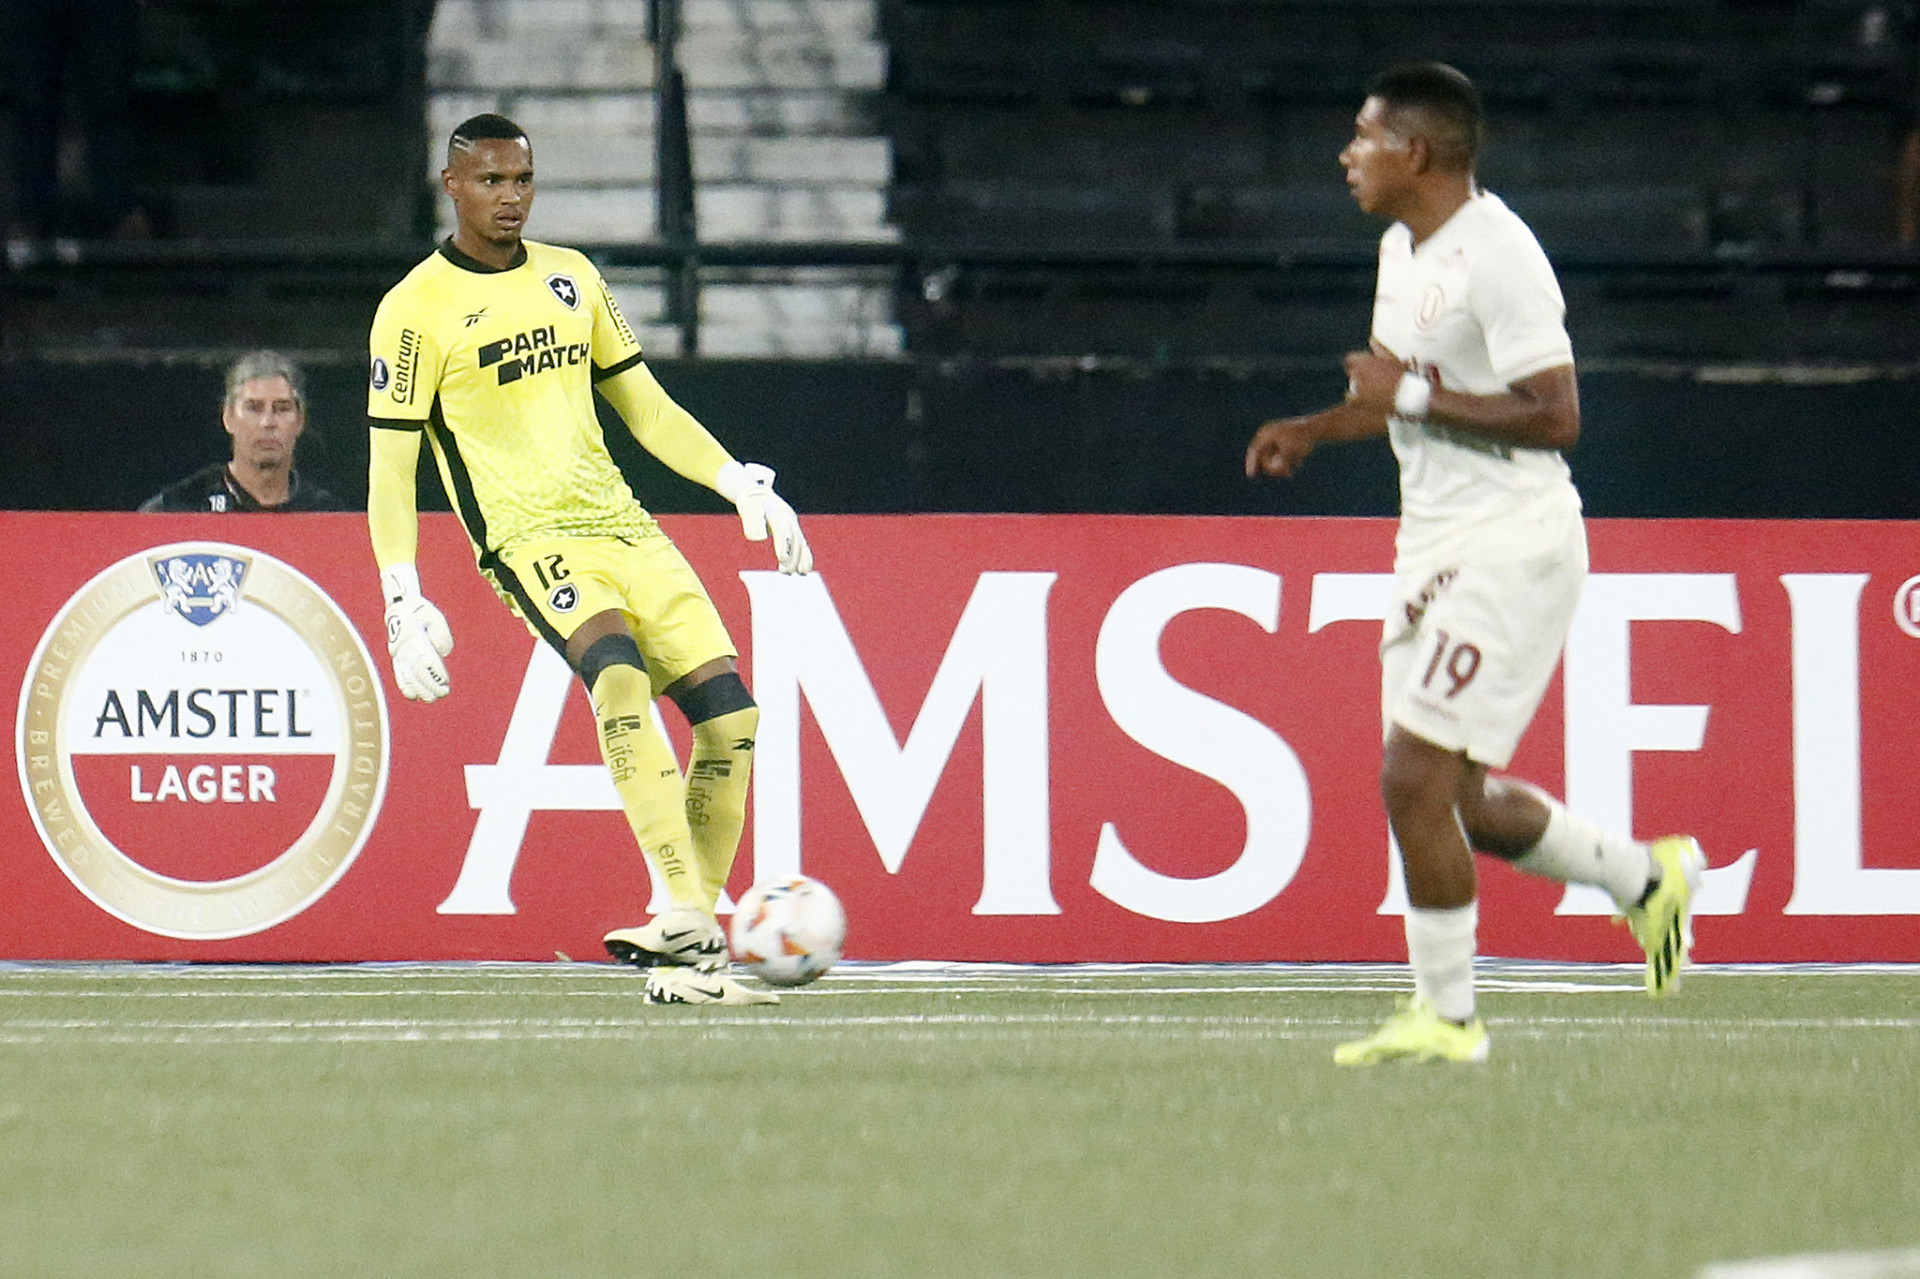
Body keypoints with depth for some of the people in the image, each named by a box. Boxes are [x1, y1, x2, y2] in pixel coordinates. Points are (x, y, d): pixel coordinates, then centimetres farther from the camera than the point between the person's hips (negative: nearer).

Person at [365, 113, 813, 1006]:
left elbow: (644, 406, 23)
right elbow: (390, 464, -2)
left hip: (620, 524, 6)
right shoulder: (416, 309, -1)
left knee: (728, 709, -6)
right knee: (618, 669, -33)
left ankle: (687, 963, 1)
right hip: (527, 538, -6)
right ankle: (687, 919, -40)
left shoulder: (571, 278, 16)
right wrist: (404, 603, -12)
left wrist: (739, 483, 10)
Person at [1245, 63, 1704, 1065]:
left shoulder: (1497, 257, -18)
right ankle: (1644, 876, 30)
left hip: (1509, 544, -10)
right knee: (1458, 802, 12)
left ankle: (1445, 1013, -1)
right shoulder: (1403, 248, 13)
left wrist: (1413, 397, -21)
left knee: (1414, 778, -12)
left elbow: (1554, 417, -22)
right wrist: (1312, 430, 11)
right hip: (1434, 544, 10)